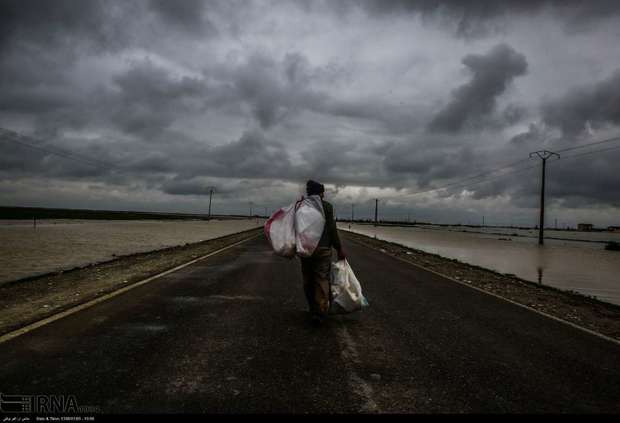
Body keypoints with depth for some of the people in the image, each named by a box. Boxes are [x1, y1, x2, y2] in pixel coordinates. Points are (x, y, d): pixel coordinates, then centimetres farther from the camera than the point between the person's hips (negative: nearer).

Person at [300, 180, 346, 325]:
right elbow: (332, 229, -7)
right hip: (322, 249, -4)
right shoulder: (327, 206, -4)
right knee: (322, 280, 0)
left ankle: (313, 310, 26)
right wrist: (339, 248, 0)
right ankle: (319, 313, -8)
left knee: (308, 281, 14)